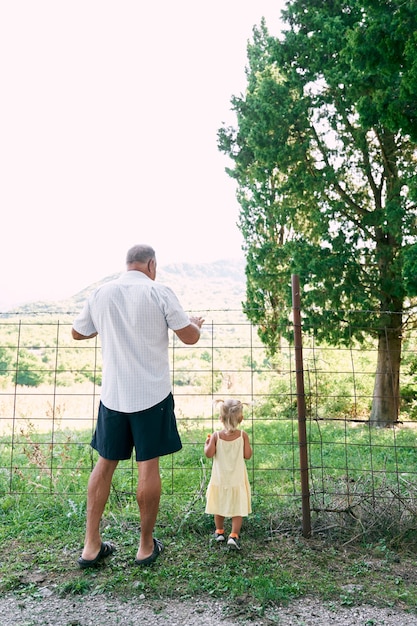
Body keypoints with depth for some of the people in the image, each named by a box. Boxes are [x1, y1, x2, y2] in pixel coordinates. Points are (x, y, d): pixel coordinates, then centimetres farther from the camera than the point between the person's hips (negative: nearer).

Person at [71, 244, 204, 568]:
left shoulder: (100, 294, 4)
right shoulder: (160, 292, -8)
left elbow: (78, 333, 18)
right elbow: (190, 337, -7)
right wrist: (196, 324, 16)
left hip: (113, 393, 4)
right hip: (153, 392, -3)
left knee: (106, 462, 14)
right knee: (149, 464, 6)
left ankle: (91, 546, 19)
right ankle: (147, 546, 18)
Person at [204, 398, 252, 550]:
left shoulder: (216, 436, -13)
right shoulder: (243, 435, -12)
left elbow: (209, 454, -16)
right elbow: (247, 455, -11)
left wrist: (206, 443, 2)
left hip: (220, 479, 1)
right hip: (237, 479, -1)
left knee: (218, 506, 19)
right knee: (238, 508, 7)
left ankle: (219, 531, 32)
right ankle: (234, 535, -1)